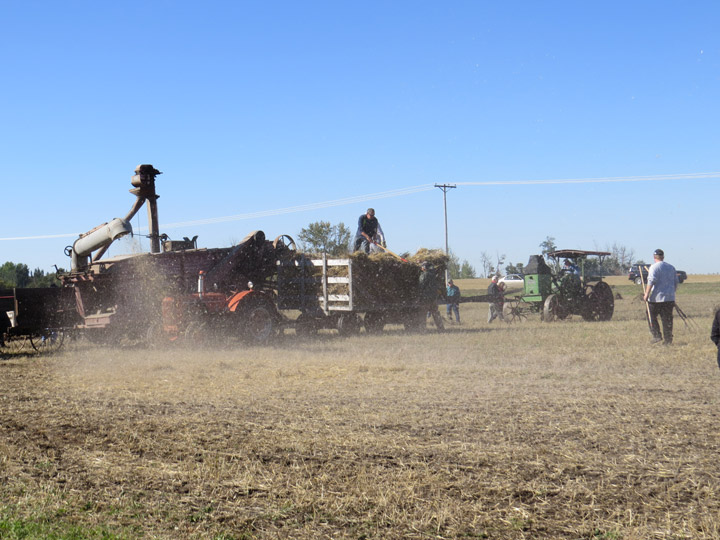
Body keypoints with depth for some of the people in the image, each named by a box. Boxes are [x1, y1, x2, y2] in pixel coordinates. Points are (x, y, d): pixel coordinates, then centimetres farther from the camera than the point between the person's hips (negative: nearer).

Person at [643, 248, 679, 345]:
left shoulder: (654, 267, -7)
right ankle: (668, 340, 6)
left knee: (651, 316, 8)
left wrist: (647, 294, -18)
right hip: (670, 297, 6)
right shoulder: (671, 267, 14)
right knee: (667, 319, 7)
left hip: (656, 298, -6)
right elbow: (676, 282, 19)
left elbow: (651, 281, -18)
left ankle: (657, 335, -3)